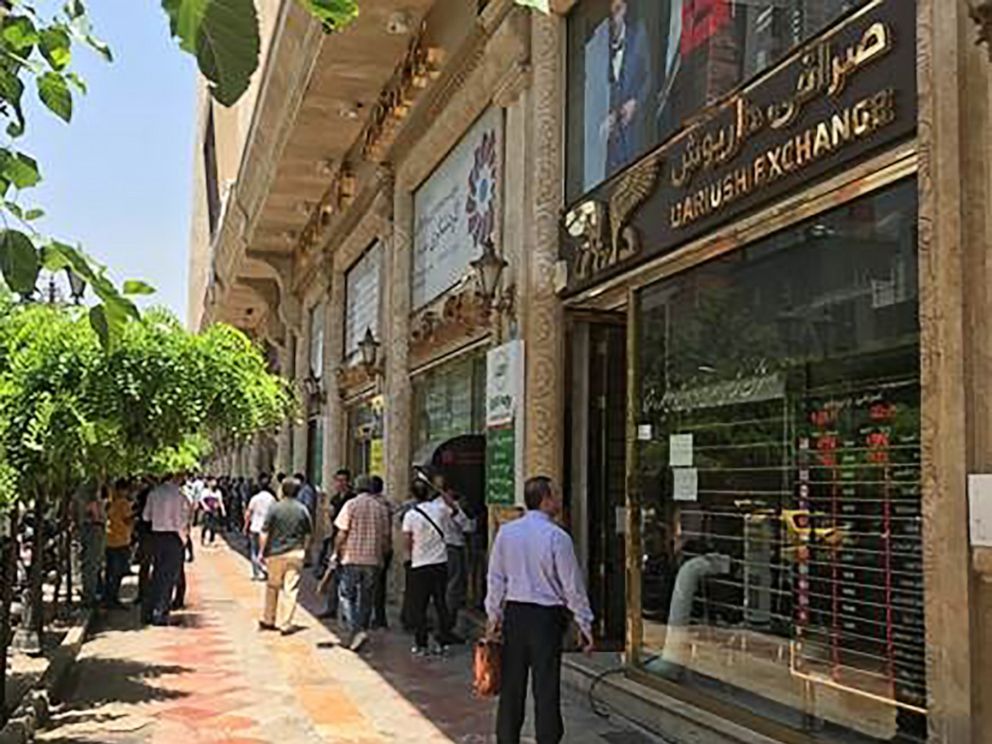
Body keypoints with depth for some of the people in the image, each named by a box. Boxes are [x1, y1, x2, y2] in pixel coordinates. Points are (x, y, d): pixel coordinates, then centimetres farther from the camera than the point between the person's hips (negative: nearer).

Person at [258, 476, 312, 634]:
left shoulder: (274, 508, -7)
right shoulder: (302, 510, 1)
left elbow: (265, 533, -7)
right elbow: (308, 533, 6)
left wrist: (262, 551, 2)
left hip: (275, 553, -1)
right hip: (296, 553, 1)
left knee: (272, 587, 15)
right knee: (290, 589, 2)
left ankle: (268, 620, 26)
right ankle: (285, 624, 3)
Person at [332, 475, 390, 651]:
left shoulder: (351, 504, -5)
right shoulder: (382, 508, 5)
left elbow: (342, 533, -8)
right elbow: (386, 537, 8)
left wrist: (336, 552, 5)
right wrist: (383, 556, 21)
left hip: (352, 558, -3)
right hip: (374, 559, 4)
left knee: (347, 595, 4)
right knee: (366, 598, 14)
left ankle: (357, 630, -11)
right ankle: (363, 630, 18)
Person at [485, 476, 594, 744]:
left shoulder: (506, 532, 1)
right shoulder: (557, 536, -13)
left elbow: (496, 579, 7)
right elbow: (572, 586, -9)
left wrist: (494, 615, 16)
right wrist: (584, 623, 0)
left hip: (514, 613, 4)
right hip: (547, 615, -4)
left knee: (512, 684, 13)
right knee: (546, 687, 3)